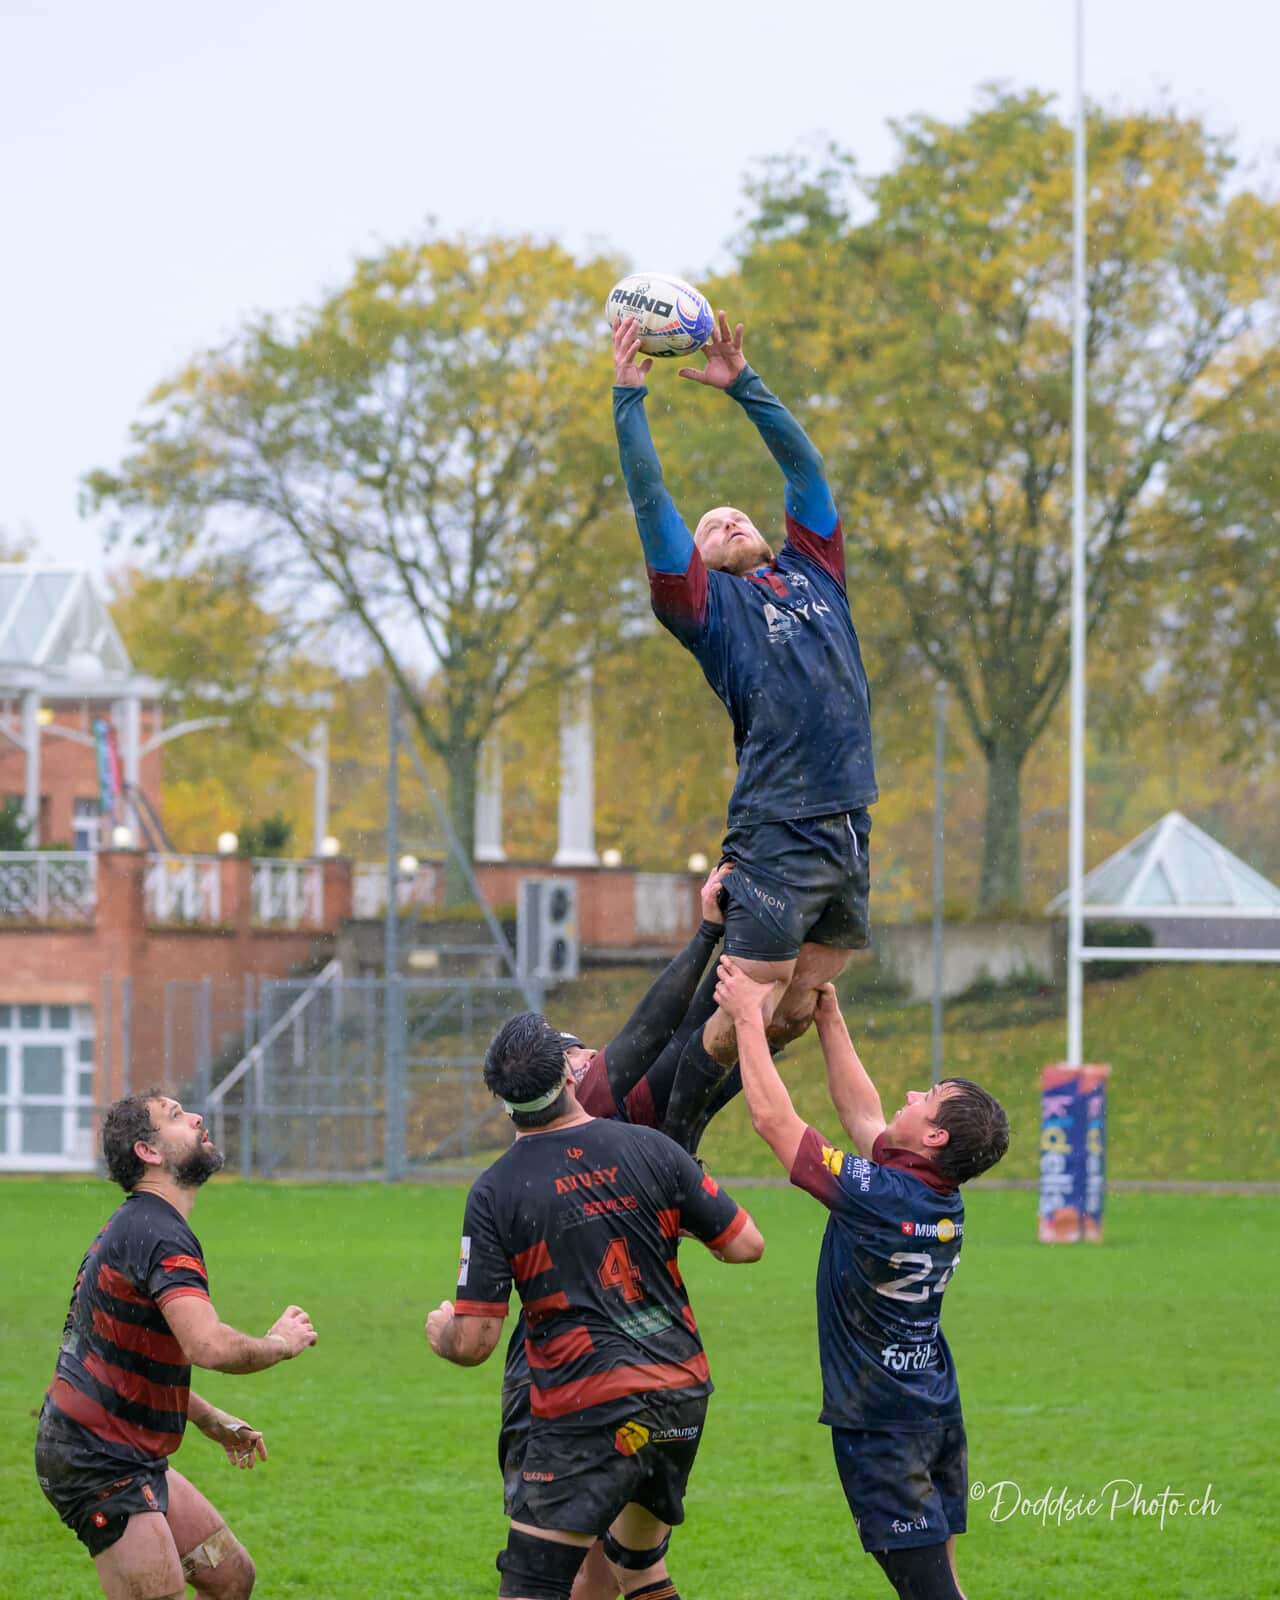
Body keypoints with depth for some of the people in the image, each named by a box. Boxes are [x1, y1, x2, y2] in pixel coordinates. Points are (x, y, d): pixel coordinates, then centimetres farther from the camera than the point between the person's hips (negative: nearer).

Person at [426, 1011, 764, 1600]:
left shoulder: (495, 1192, -9)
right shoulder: (650, 1149, -1)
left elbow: (473, 1344, -8)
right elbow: (747, 1245, 5)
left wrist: (438, 1331, 16)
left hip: (587, 1411, -5)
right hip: (682, 1396, 5)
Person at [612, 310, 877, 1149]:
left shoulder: (812, 575, 20)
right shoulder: (712, 601, 6)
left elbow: (806, 467, 23)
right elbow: (652, 502, 1)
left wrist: (743, 385, 21)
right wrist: (629, 397, 1)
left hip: (851, 828, 6)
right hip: (777, 834, -6)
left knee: (798, 1010, 8)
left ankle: (696, 1110, 24)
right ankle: (667, 1142, 9)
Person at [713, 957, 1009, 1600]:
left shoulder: (879, 1198, -22)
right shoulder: (944, 1203, 2)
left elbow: (772, 1117, -17)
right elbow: (863, 1117, 18)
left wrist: (749, 1017, -7)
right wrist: (828, 1018, 21)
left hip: (883, 1424, -8)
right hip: (937, 1417, 8)